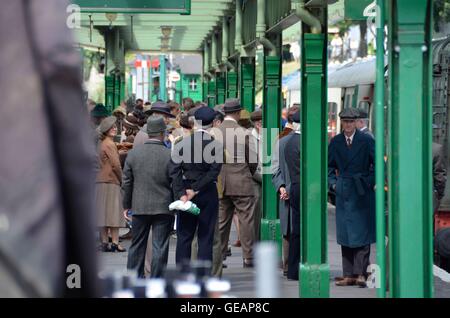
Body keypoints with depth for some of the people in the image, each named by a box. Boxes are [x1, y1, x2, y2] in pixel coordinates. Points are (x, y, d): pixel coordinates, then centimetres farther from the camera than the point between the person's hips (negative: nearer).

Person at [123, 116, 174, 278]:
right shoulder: (170, 155, -9)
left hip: (139, 207, 3)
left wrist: (126, 205, 13)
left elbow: (127, 182, 4)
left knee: (137, 245, 13)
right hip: (163, 207, -2)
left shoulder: (133, 153, -1)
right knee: (160, 246, 2)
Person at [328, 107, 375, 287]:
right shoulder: (335, 142, 7)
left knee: (362, 234, -4)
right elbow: (330, 166, 17)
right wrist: (333, 182, 5)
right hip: (343, 193, 4)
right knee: (345, 235, 5)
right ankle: (349, 275, 9)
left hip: (362, 193, -4)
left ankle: (361, 274, -4)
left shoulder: (366, 141, -4)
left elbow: (378, 163, -1)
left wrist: (372, 183, -7)